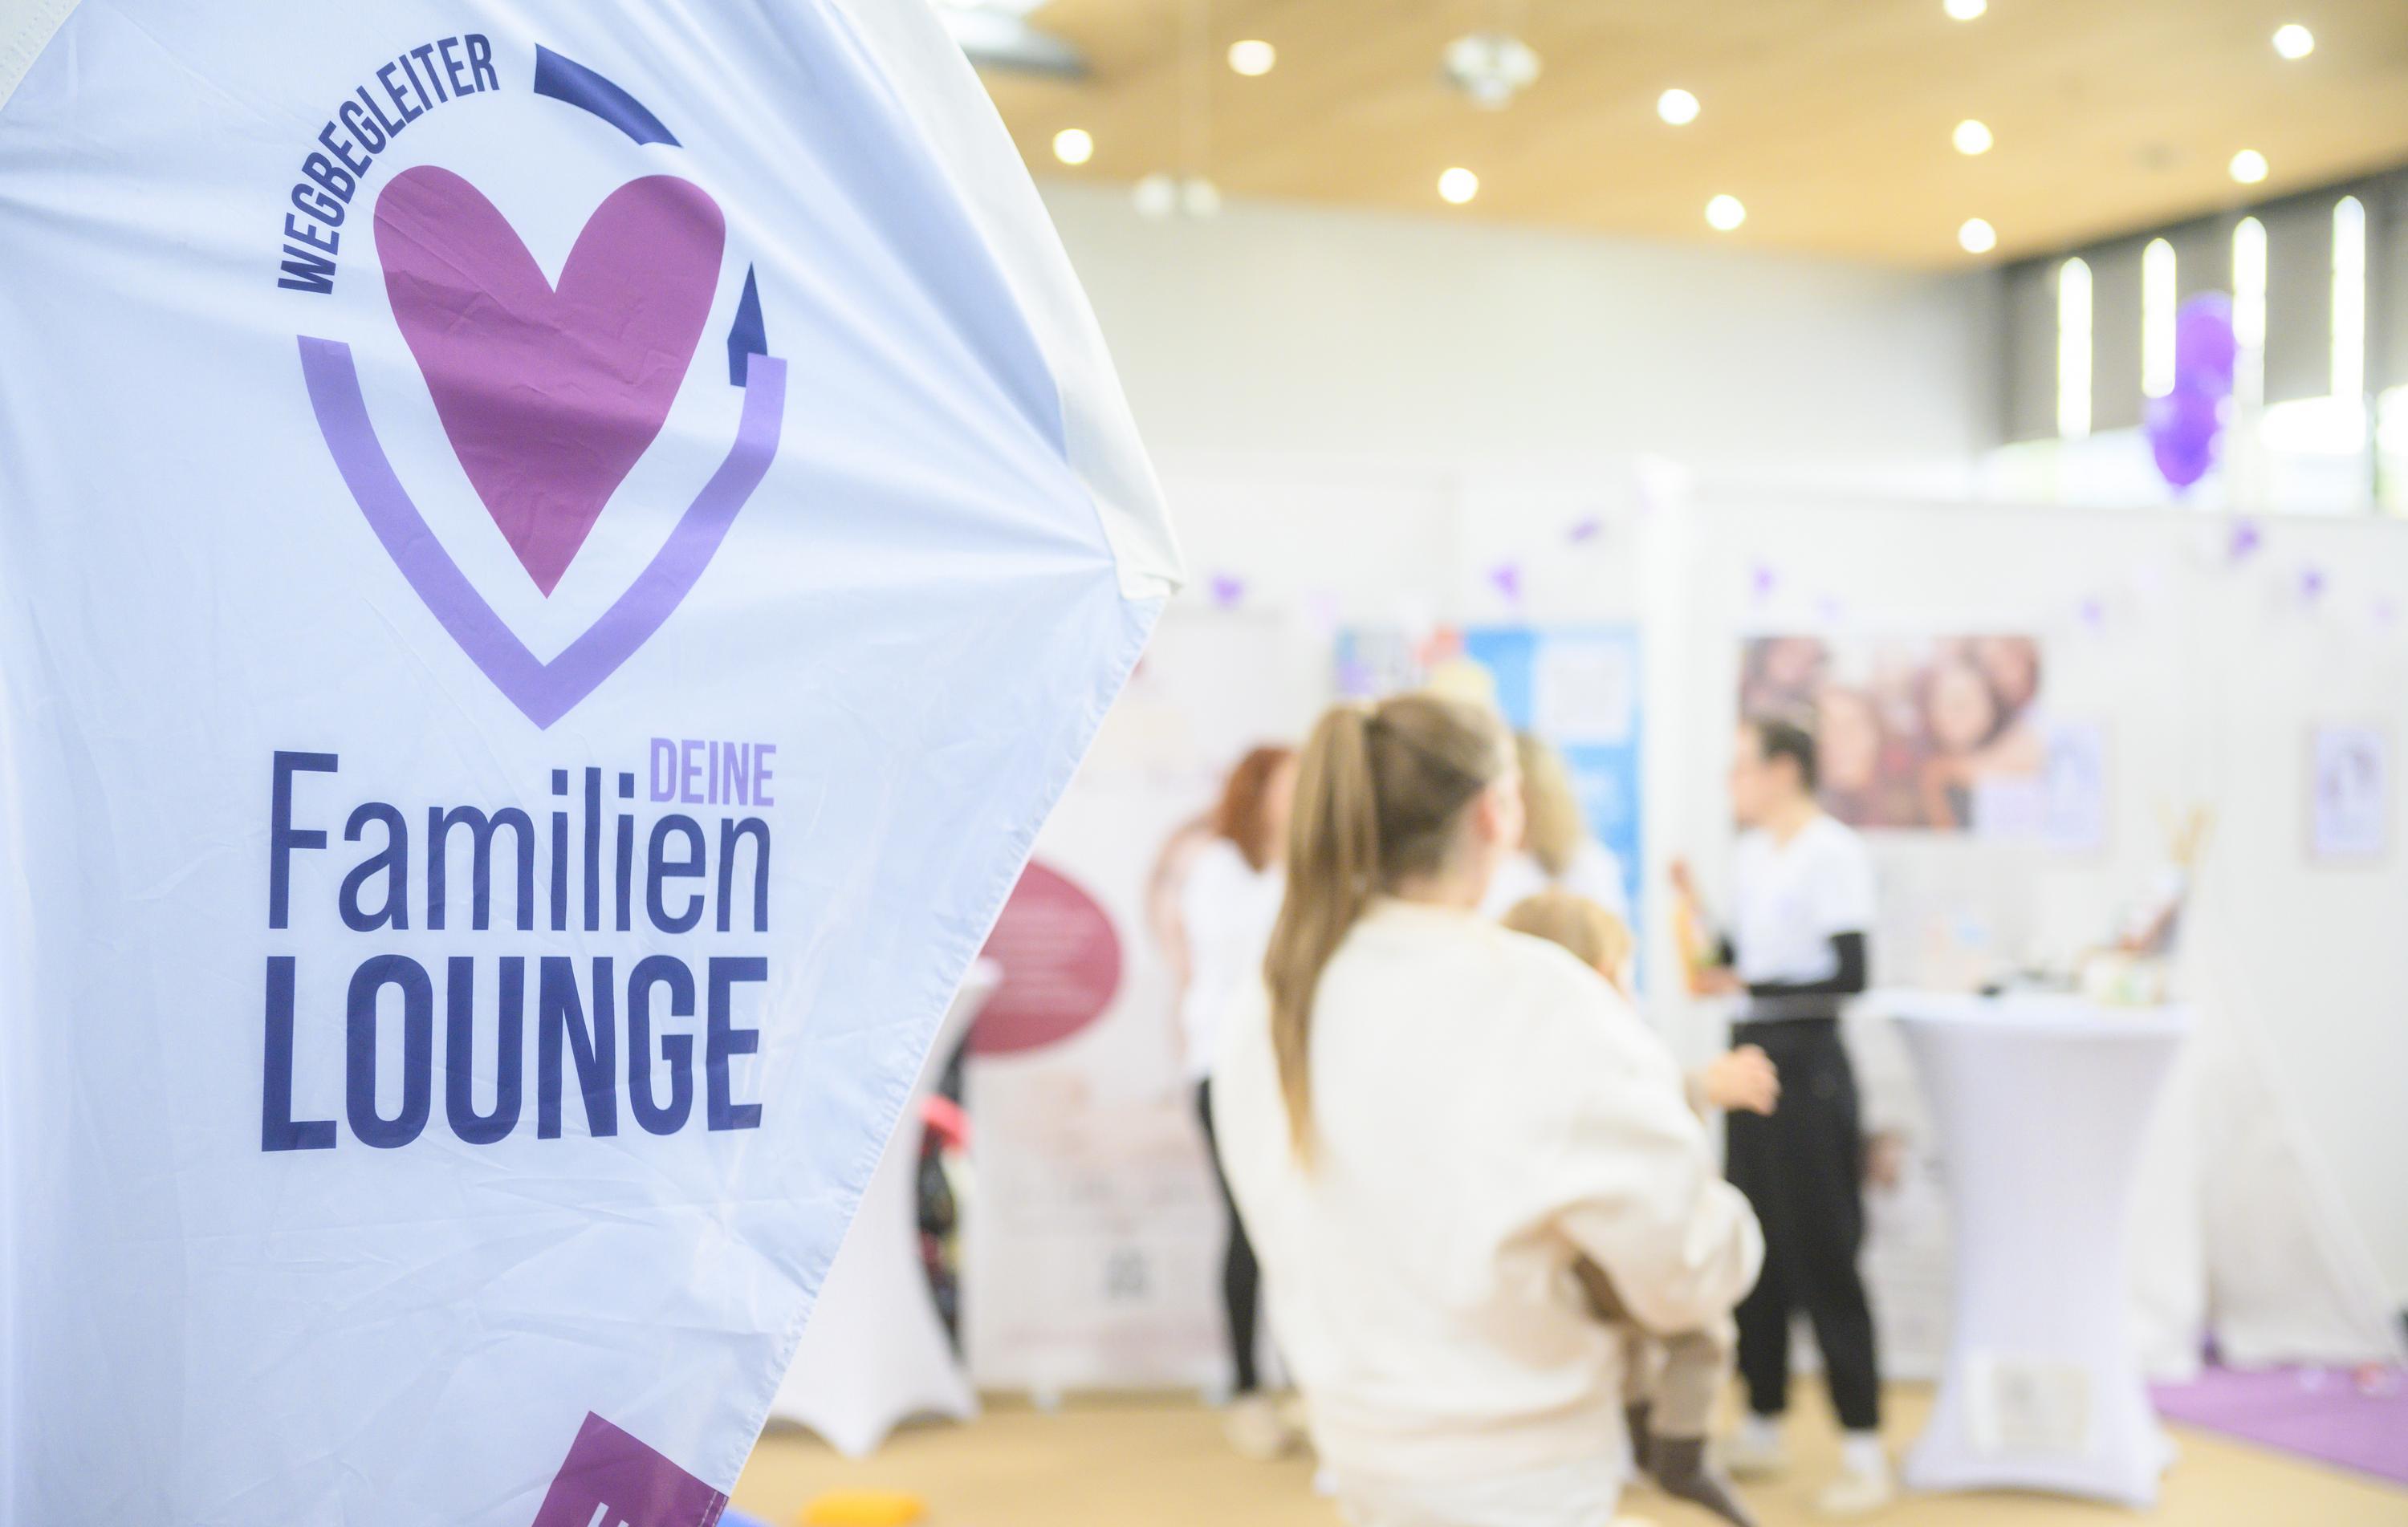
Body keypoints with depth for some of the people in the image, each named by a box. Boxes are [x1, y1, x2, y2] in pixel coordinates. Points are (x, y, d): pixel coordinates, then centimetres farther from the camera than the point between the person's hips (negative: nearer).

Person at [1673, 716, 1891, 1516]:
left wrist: (1746, 986, -21)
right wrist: (1699, 919, 3)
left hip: (1807, 1061, -8)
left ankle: (1864, 1450, 2)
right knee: (1754, 1249, 13)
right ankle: (1762, 1425, 25)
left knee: (1822, 1256, -5)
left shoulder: (1835, 853, -14)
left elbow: (1851, 974, -20)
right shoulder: (1750, 852, 8)